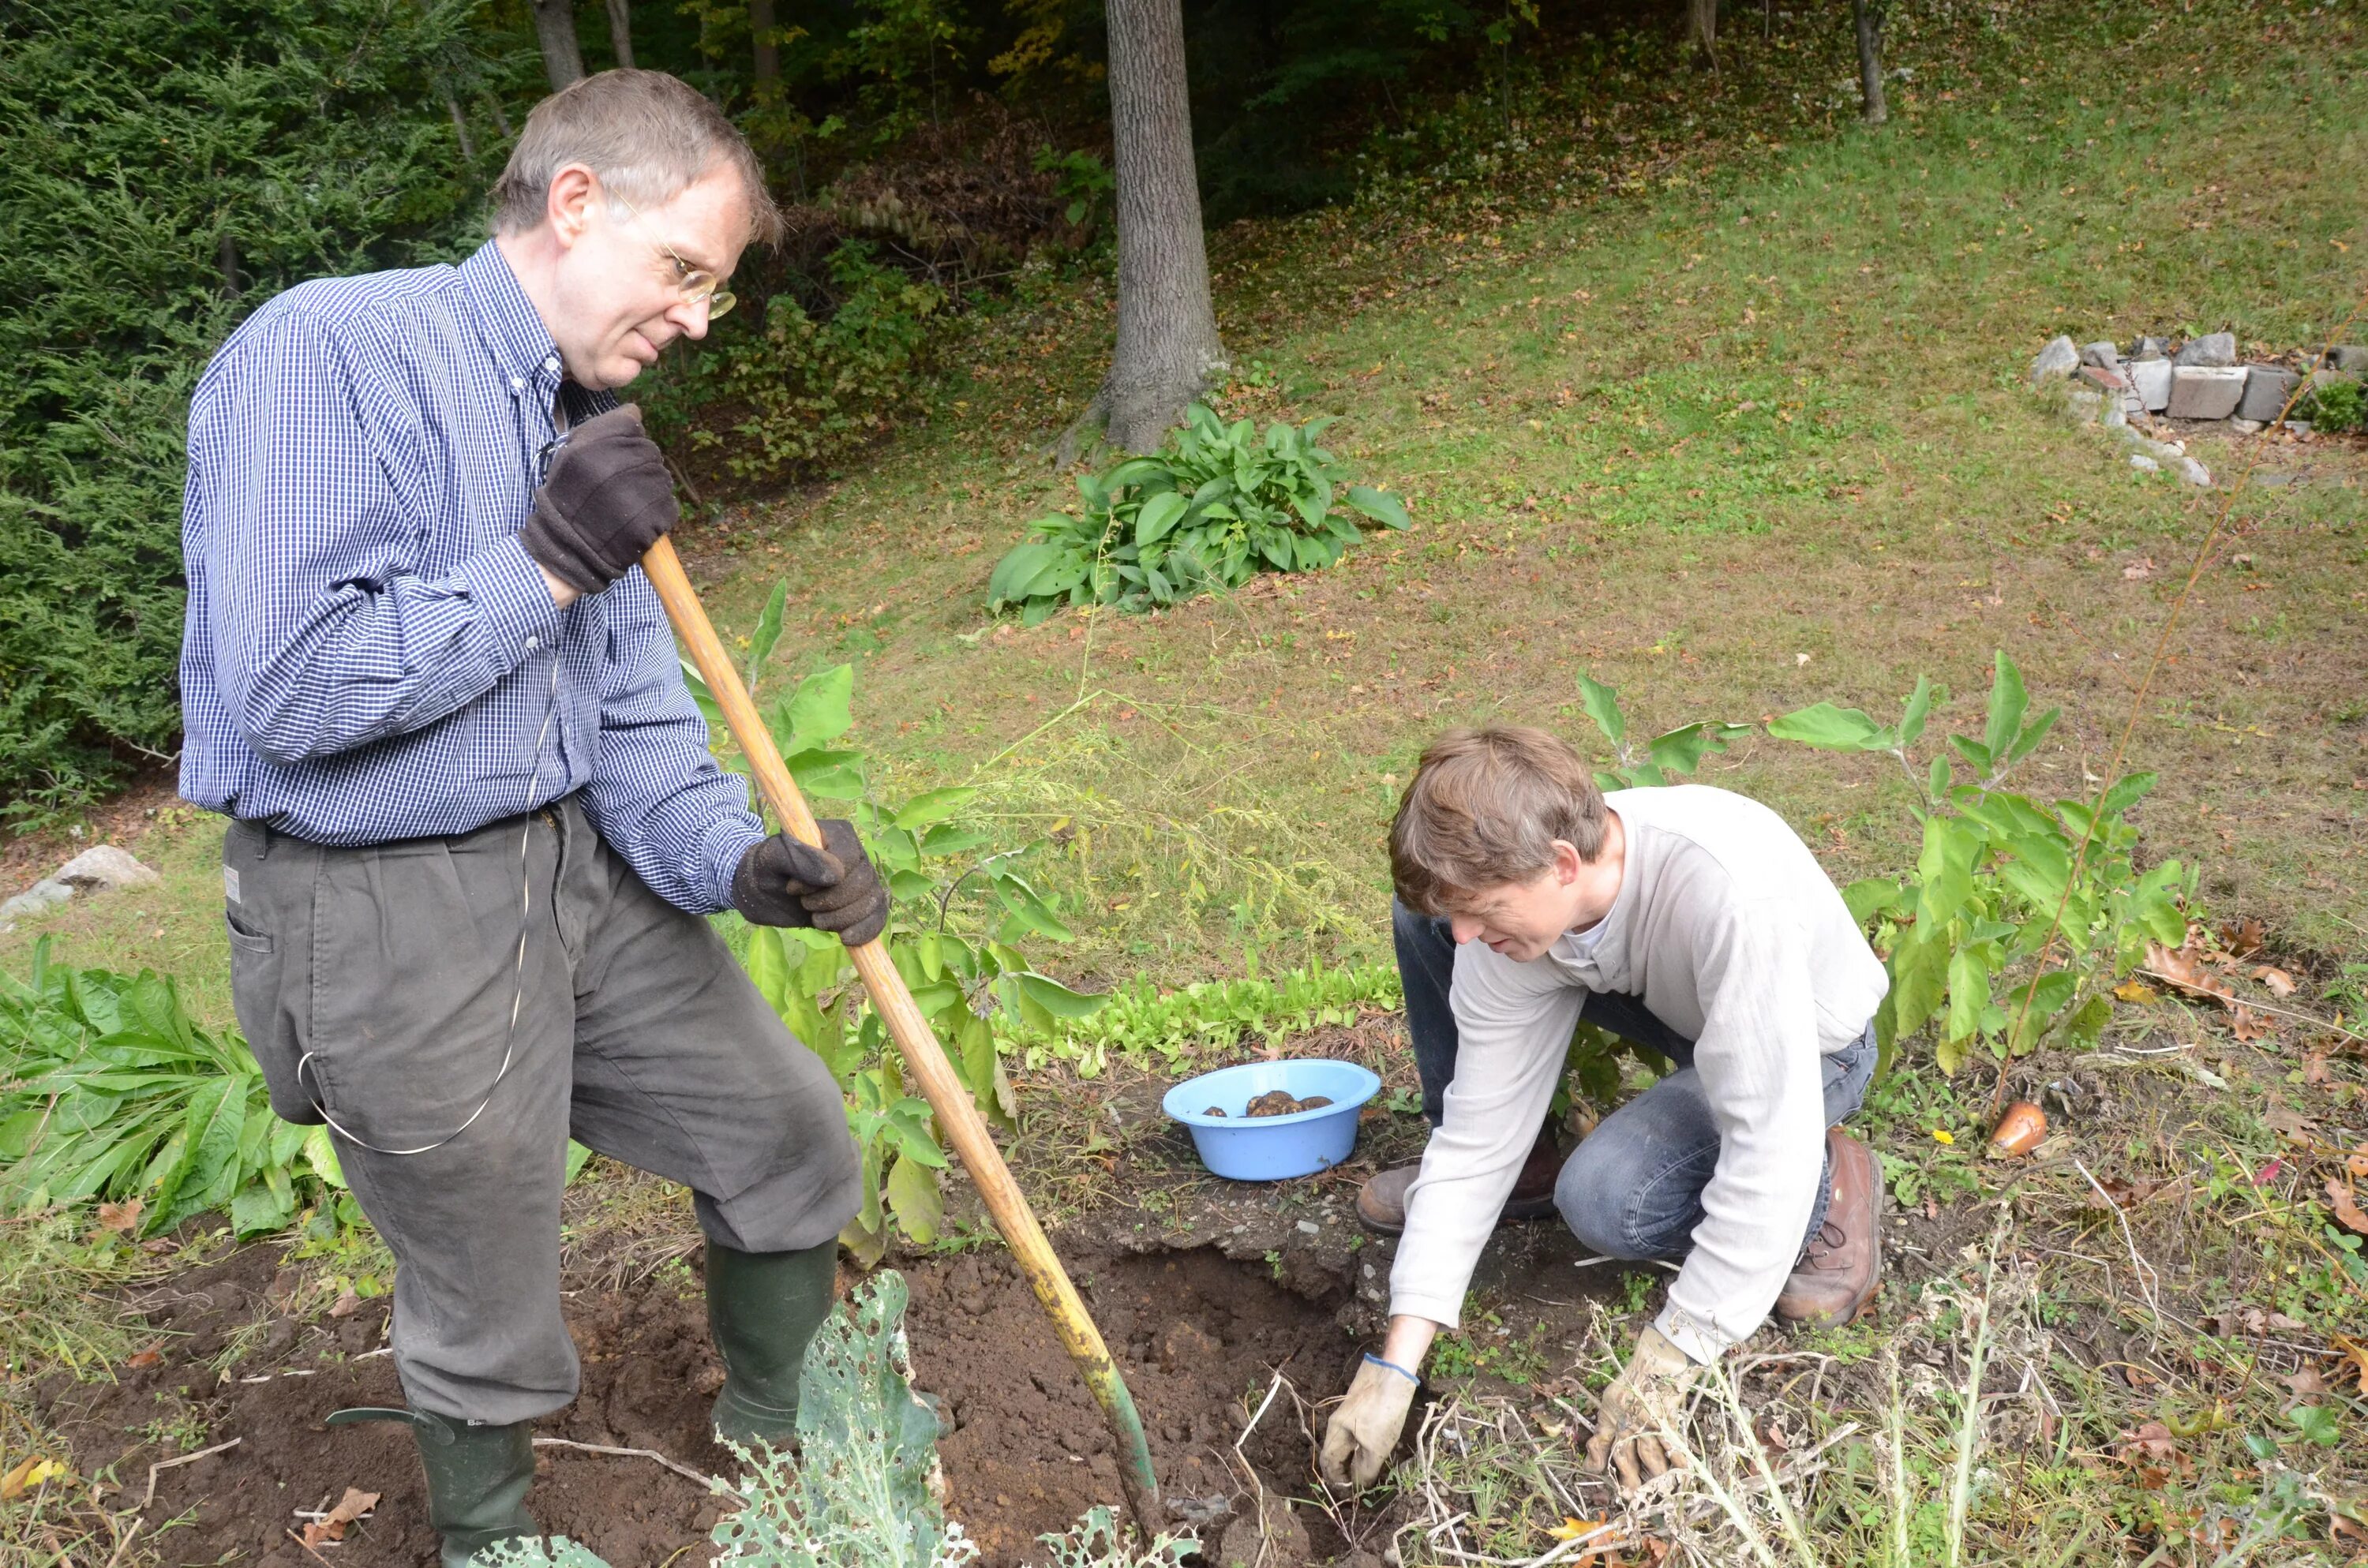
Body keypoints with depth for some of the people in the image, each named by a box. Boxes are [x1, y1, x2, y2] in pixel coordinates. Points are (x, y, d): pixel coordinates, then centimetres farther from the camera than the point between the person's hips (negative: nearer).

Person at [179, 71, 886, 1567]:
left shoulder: (593, 427, 7)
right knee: (485, 1325, 10)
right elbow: (286, 690, -26)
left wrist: (741, 858, -13)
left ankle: (777, 1443, 40)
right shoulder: (327, 354, -18)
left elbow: (637, 716, 5)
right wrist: (545, 565, -22)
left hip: (585, 868, 8)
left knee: (795, 1143, 15)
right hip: (387, 923, -7)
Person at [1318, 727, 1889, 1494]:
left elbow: (1770, 1140, -40)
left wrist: (1667, 1363, -36)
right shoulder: (1508, 895, -24)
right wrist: (1395, 1367, -21)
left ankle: (1826, 1187, -3)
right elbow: (1480, 1136, -19)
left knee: (1604, 1197, -31)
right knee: (1422, 913, -10)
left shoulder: (1728, 889, -43)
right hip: (1669, 997, 6)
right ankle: (1522, 1169, 8)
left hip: (1804, 1048, -5)